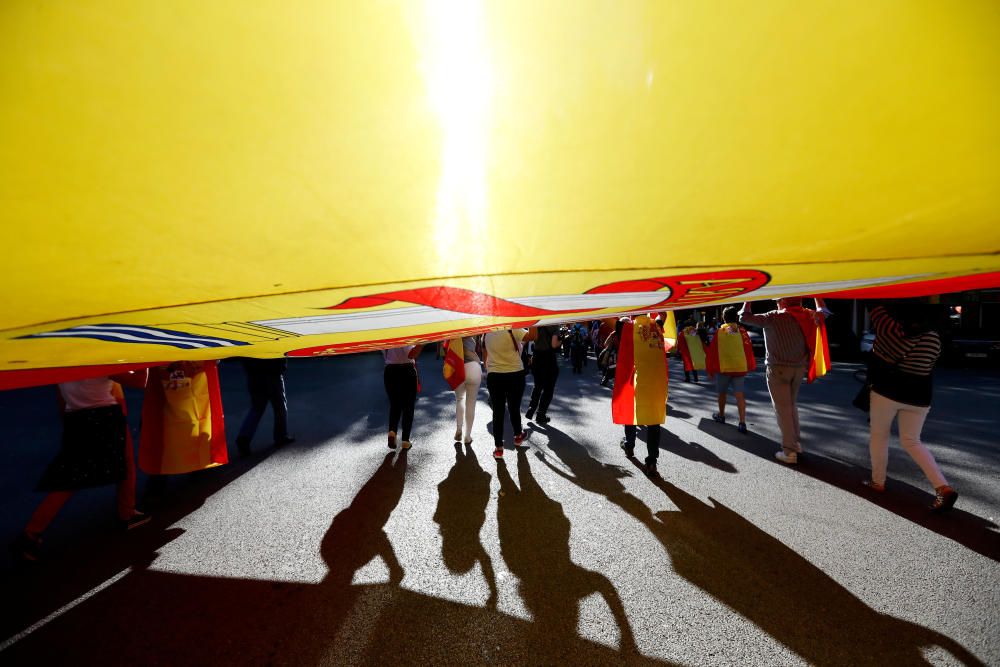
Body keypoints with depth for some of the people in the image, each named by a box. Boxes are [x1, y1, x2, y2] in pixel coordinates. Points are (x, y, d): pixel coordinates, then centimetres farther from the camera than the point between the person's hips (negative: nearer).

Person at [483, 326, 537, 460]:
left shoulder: (487, 333, 2)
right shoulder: (512, 329, -14)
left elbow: (486, 355, 10)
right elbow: (532, 336, -28)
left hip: (494, 376, 3)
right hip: (515, 375, -2)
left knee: (497, 411, 7)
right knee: (514, 408, 18)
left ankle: (498, 447, 9)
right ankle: (518, 436, 39)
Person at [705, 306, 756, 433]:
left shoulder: (719, 331, 1)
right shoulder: (742, 331, 4)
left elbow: (712, 352, 1)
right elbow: (749, 350, 5)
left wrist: (710, 369, 9)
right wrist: (750, 366, 16)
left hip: (723, 367, -1)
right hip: (740, 367, 1)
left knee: (722, 393, 16)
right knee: (739, 394, 1)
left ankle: (721, 416, 32)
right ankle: (742, 423, -6)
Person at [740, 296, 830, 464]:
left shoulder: (775, 318, -17)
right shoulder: (808, 316, 1)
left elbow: (744, 317, -17)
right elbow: (824, 311, 23)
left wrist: (749, 298, -3)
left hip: (778, 368, -6)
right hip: (799, 368, 6)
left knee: (783, 409, -2)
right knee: (792, 405, 21)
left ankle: (789, 452, 1)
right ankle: (796, 443, 26)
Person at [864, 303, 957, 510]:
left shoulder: (890, 329, -12)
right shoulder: (934, 339, 1)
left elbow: (876, 307, 1)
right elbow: (928, 367, 11)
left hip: (887, 390, -4)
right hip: (919, 395, 4)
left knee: (879, 435, 13)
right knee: (911, 441, 17)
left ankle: (878, 482, 20)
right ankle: (943, 487, 7)